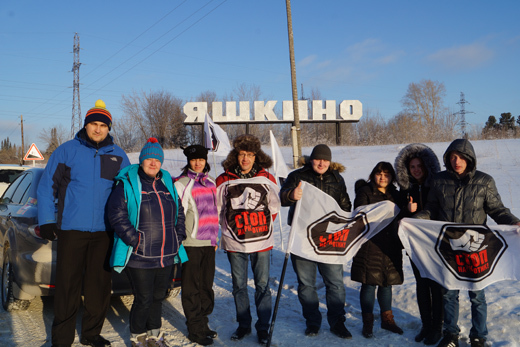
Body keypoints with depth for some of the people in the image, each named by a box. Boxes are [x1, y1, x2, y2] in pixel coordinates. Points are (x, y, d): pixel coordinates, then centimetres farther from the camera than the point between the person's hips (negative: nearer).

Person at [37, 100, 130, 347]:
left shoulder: (118, 156, 8)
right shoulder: (67, 151, 0)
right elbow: (46, 187, 2)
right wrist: (47, 221, -4)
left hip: (104, 232, 3)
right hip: (71, 229, -2)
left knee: (99, 285, 9)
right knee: (67, 285, 2)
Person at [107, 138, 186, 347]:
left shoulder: (167, 184, 13)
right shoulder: (127, 183, -5)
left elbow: (179, 212, 22)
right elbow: (116, 213, -12)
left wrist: (178, 235, 9)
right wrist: (133, 239, -17)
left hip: (166, 256, 6)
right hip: (139, 257, -5)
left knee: (158, 296, 16)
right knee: (143, 299, 1)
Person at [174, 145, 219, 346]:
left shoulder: (210, 183, 13)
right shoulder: (181, 184, -7)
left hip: (209, 242, 6)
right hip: (191, 244, -6)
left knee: (207, 285, 13)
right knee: (192, 288, 1)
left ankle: (203, 323, 26)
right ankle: (196, 330, 10)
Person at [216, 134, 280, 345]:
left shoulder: (267, 179, 1)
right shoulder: (224, 181, -1)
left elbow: (274, 208, 10)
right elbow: (217, 210, 8)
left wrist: (261, 226, 4)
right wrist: (232, 227, 4)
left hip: (262, 241, 0)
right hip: (234, 242, 1)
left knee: (263, 285, 5)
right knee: (239, 286, 10)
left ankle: (263, 328, 19)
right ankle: (243, 325, 26)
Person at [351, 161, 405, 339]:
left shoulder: (395, 194, 14)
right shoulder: (365, 192, -2)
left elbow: (400, 218, 14)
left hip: (390, 246, 5)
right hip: (370, 244, -5)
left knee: (387, 282, 13)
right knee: (369, 283, -2)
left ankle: (387, 319, 27)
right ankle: (368, 322, 10)